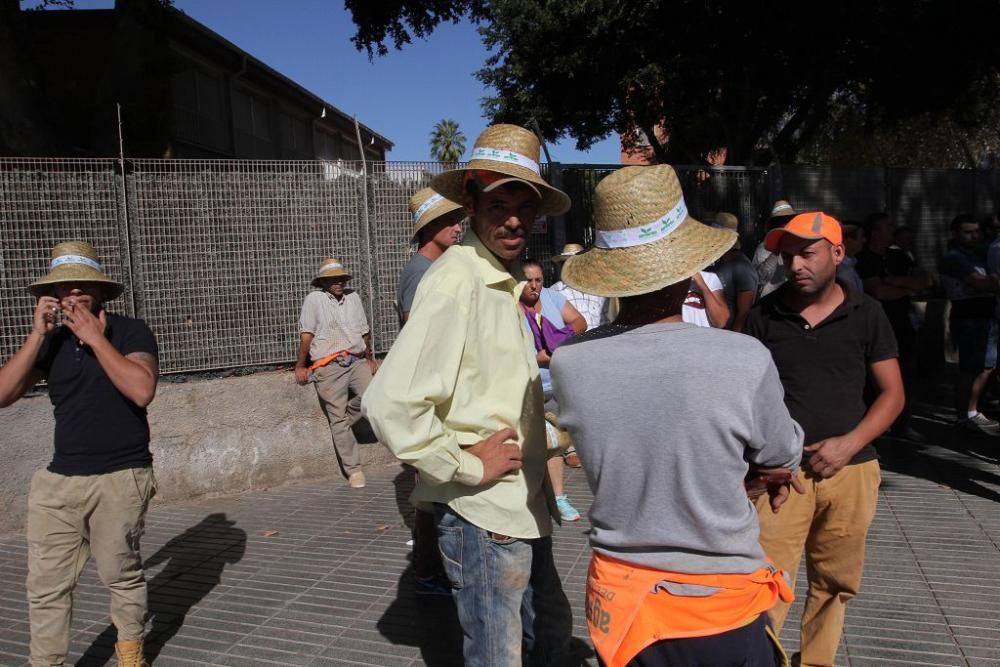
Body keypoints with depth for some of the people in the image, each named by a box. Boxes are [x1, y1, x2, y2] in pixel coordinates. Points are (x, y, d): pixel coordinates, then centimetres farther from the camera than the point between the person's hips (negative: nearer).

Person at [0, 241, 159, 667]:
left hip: (121, 478, -4)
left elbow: (142, 390, -22)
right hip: (58, 479, 4)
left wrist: (96, 339, -18)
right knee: (45, 584, 5)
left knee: (121, 573, 9)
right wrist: (37, 335, -10)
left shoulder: (130, 331, -5)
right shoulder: (52, 342, 8)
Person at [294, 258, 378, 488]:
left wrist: (370, 358, 28)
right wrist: (300, 366, -3)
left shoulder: (353, 297, 15)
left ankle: (341, 421, 10)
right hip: (328, 368, -4)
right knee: (339, 421, -3)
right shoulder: (314, 299, 0)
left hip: (356, 362, 4)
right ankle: (353, 470, 5)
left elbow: (364, 331, 21)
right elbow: (306, 335, -3)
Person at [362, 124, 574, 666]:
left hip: (522, 507, 9)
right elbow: (390, 405, -31)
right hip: (482, 514, -9)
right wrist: (468, 467, -19)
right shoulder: (455, 280, -20)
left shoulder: (505, 279, 9)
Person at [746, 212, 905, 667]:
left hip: (850, 469, 2)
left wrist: (848, 444, -10)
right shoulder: (764, 316, -1)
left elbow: (892, 393, 4)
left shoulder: (866, 314, 1)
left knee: (835, 582, 15)